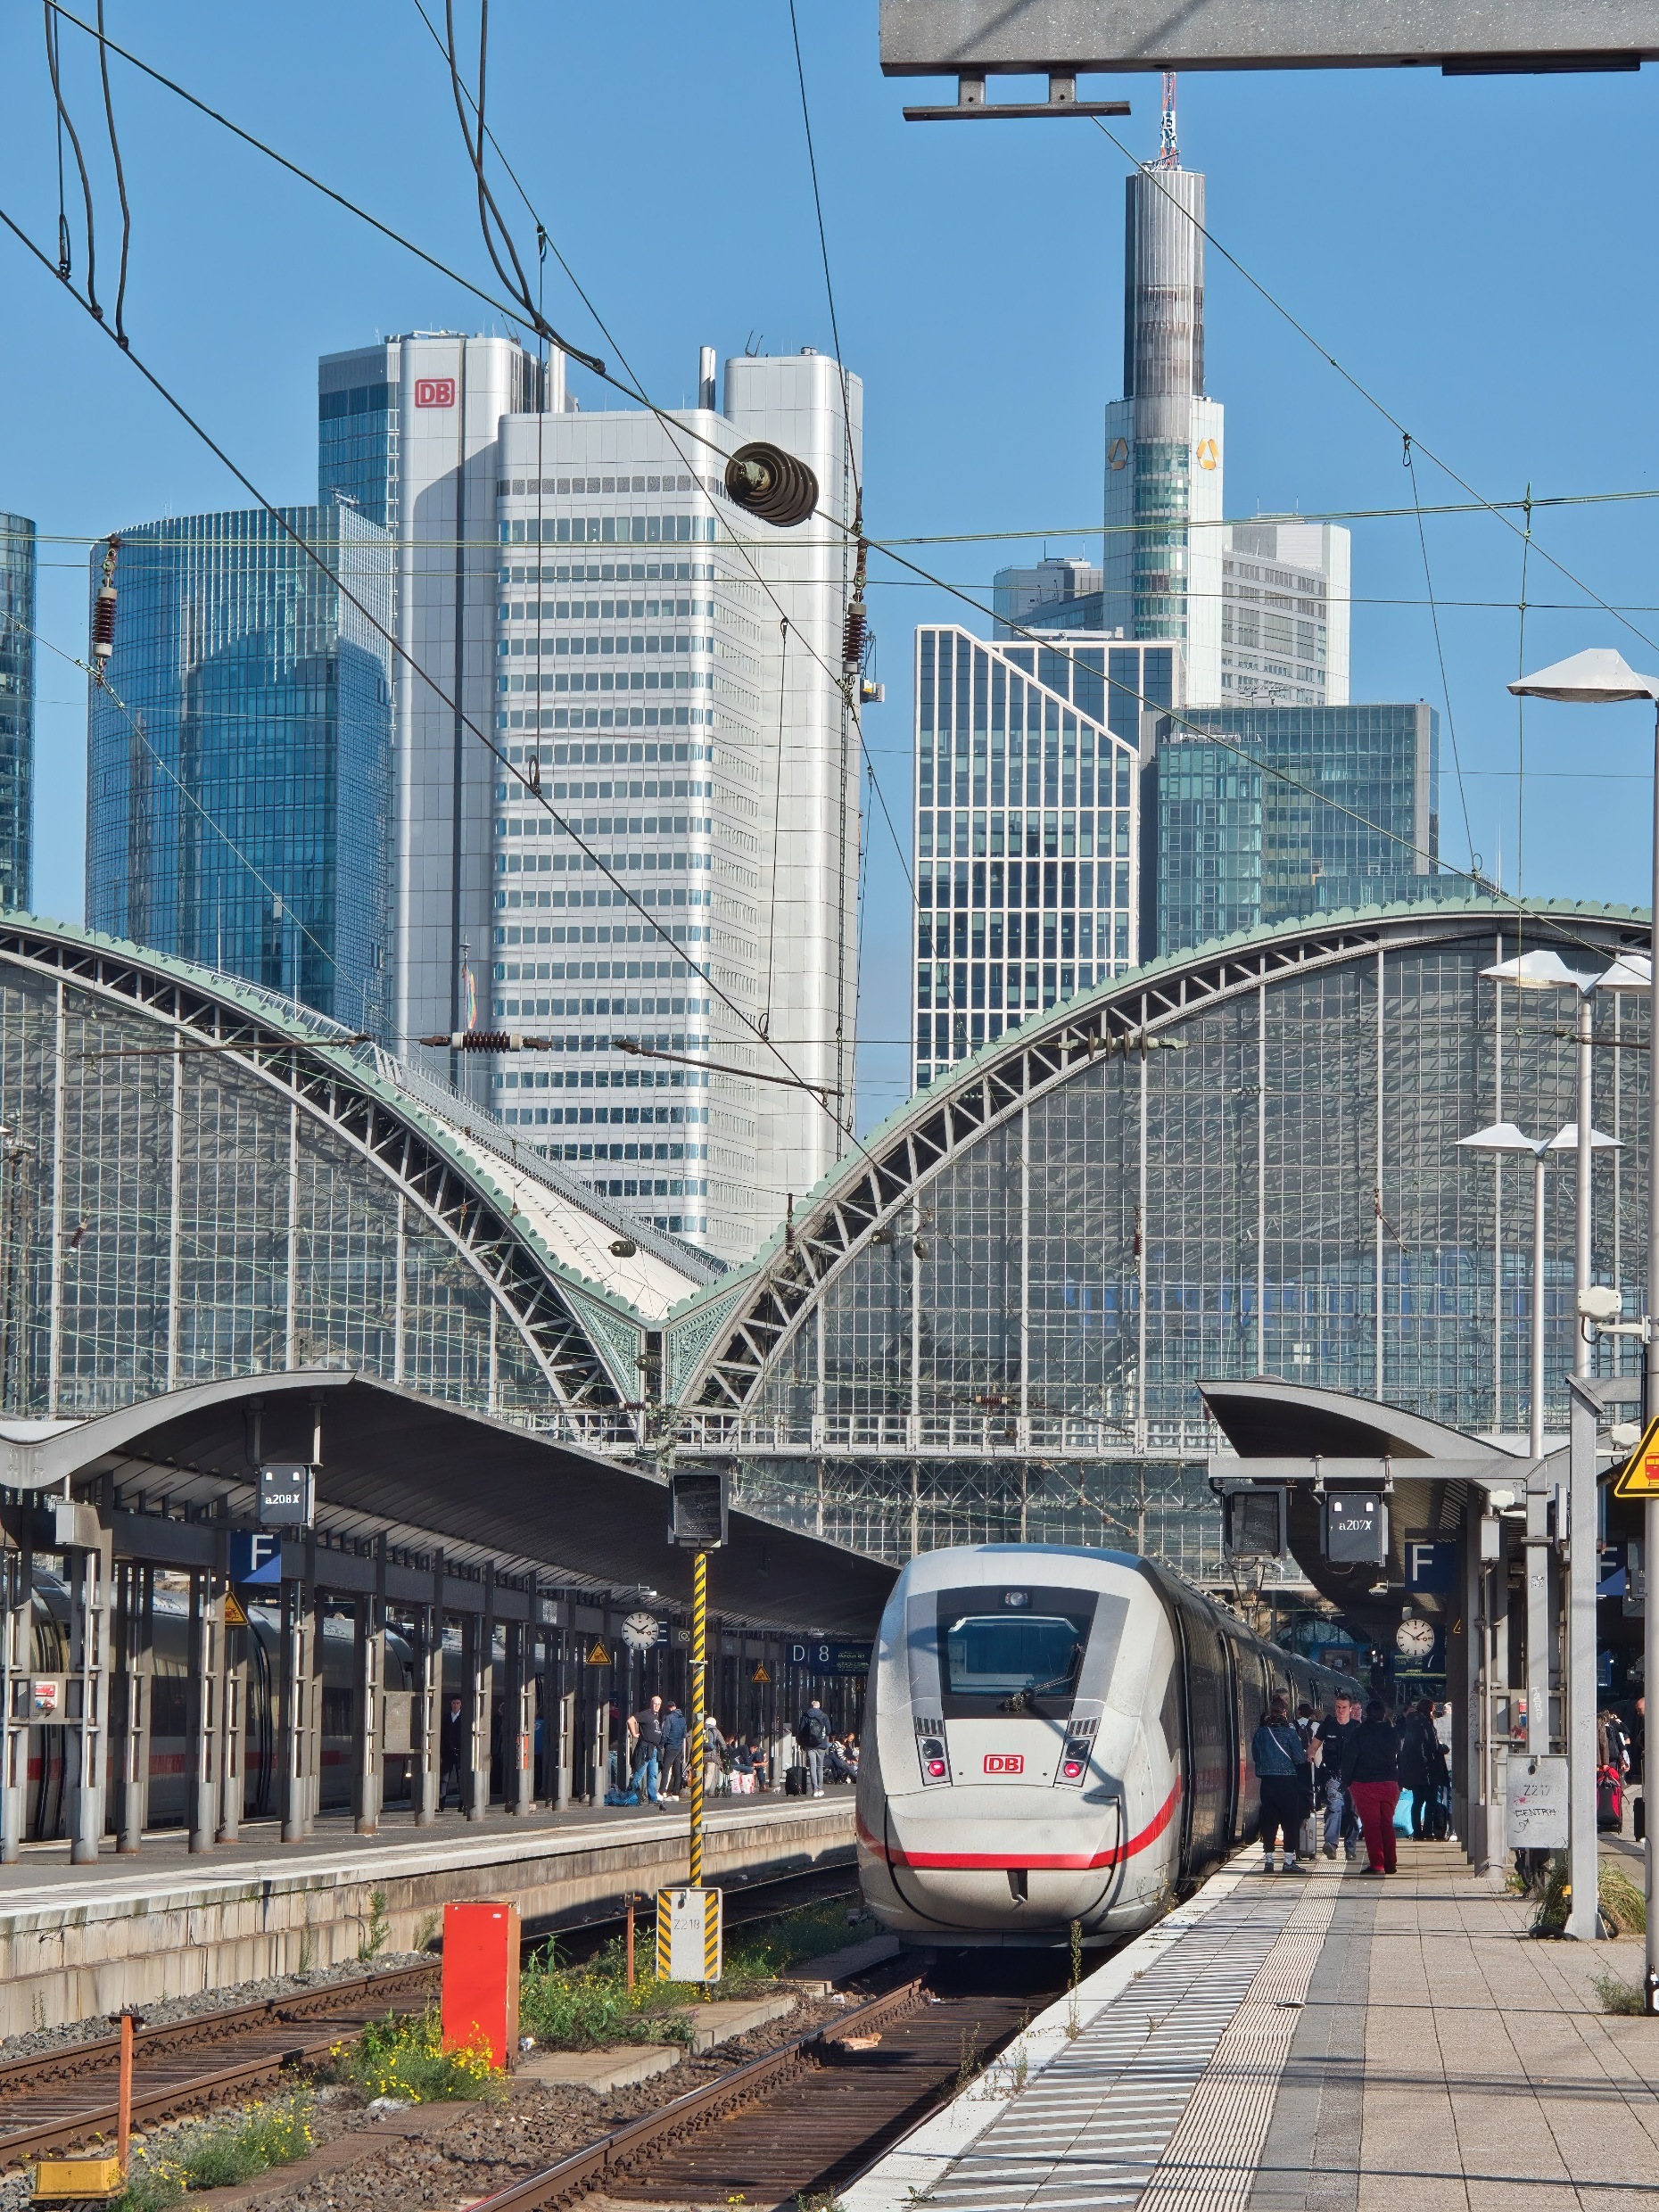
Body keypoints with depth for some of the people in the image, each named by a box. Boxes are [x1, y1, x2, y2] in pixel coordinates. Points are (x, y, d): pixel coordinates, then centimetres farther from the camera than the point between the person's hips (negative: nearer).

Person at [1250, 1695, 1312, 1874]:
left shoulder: (1260, 1733, 2)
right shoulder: (1289, 1733, -9)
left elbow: (1255, 1757, 9)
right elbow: (1300, 1757, -7)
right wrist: (1306, 1755, 14)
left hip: (1267, 1780, 3)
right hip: (1287, 1780, -3)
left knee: (1269, 1821, 8)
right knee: (1290, 1821, 2)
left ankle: (1268, 1861, 8)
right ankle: (1289, 1860, 0)